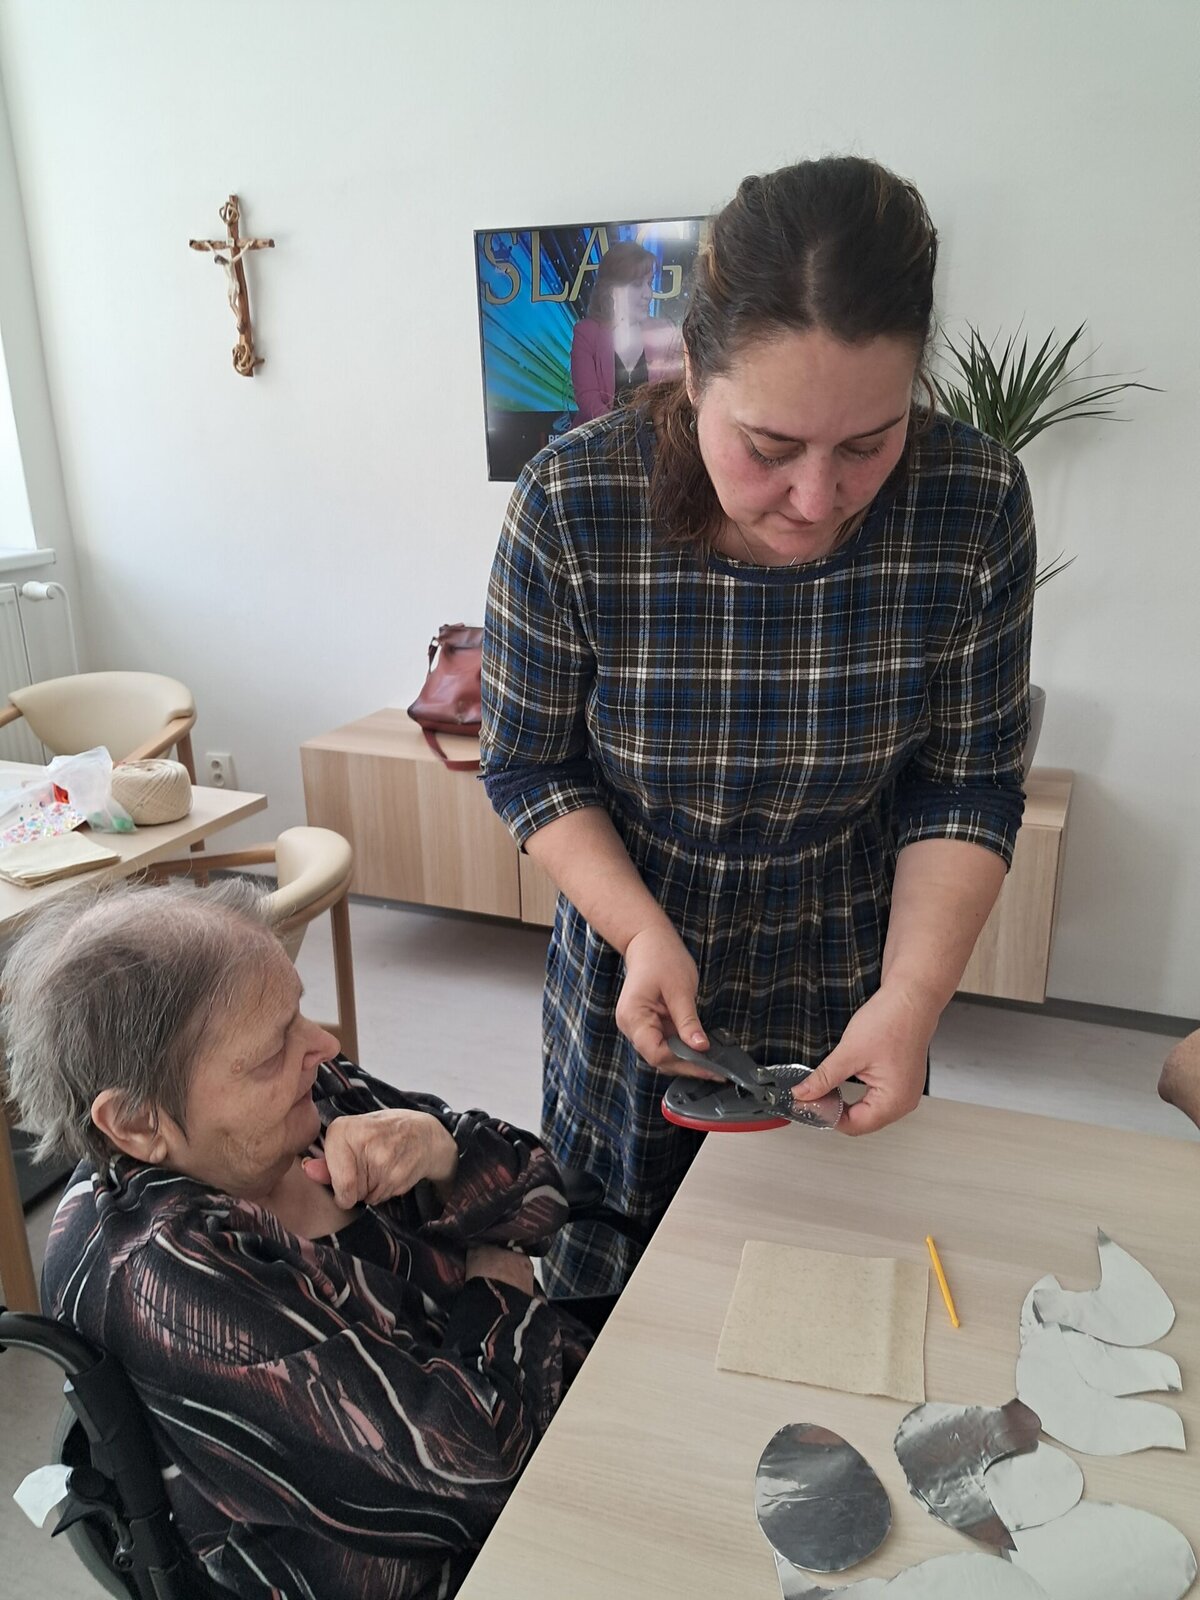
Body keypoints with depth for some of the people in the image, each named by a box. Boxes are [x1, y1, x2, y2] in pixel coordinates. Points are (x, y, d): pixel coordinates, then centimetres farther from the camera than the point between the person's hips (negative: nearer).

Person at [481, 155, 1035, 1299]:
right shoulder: (572, 505, -24)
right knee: (610, 1285, 23)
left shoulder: (975, 505, -20)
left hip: (841, 982, 1)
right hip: (631, 959, 0)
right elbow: (528, 764, -11)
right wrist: (641, 933, -23)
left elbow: (966, 786, -11)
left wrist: (912, 996, -22)